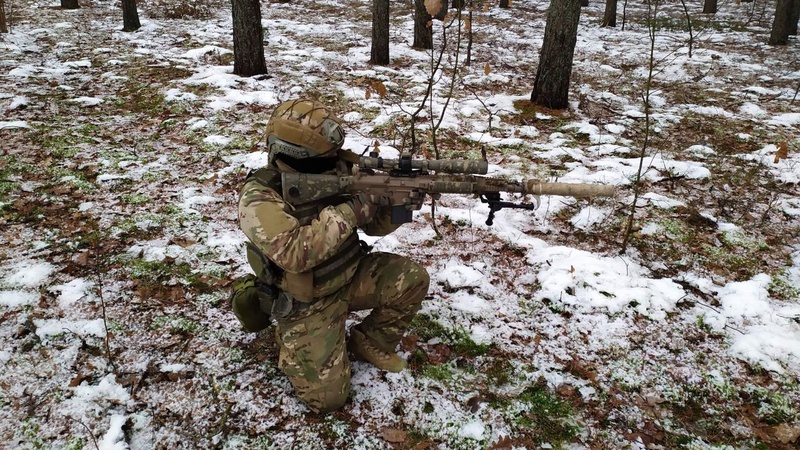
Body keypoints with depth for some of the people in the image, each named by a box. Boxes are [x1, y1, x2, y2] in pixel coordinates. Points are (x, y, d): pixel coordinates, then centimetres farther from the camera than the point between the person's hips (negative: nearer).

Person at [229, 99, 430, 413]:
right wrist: (350, 212, -37)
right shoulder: (259, 197, -24)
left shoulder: (337, 169, -7)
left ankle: (368, 343, 10)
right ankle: (289, 337, 17)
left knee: (412, 279, -13)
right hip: (306, 302, -5)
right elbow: (293, 252, -38)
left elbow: (375, 225, -2)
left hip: (350, 276, 6)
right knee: (327, 397, -11)